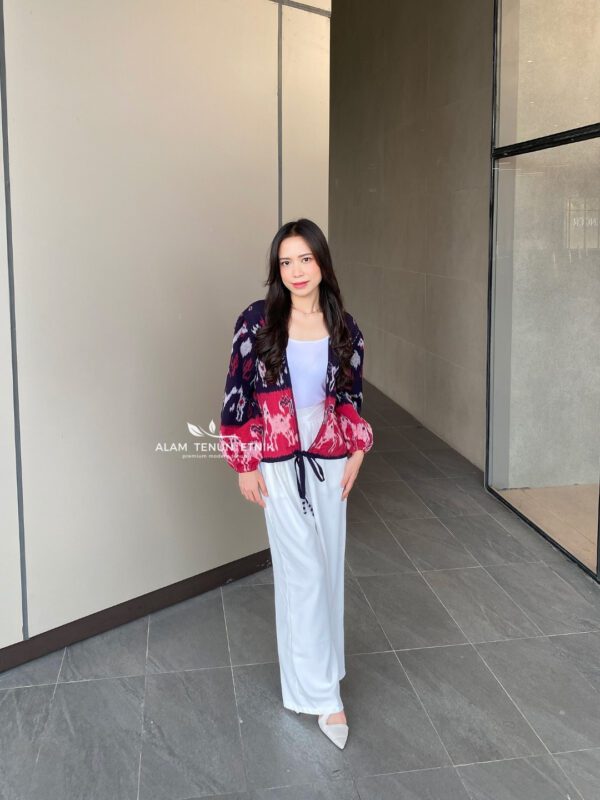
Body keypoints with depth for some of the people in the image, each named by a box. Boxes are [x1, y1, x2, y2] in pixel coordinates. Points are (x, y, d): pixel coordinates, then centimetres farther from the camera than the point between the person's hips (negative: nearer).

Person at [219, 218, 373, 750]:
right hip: (278, 463, -3)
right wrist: (244, 464, -7)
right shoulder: (256, 321, -8)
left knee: (327, 566, 12)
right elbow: (237, 394, -5)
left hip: (329, 460, 4)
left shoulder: (343, 325, 2)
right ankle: (322, 692, 8)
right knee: (305, 570, -3)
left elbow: (351, 396, 11)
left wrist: (357, 452, 3)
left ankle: (311, 659, 34)